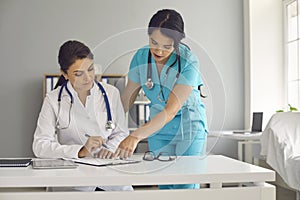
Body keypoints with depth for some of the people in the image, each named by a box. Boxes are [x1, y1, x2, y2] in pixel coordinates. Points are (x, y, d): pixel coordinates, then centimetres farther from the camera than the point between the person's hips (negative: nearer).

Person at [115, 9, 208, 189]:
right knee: (164, 185, 0)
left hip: (189, 128, -3)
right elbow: (127, 98, 2)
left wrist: (136, 137, -40)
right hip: (158, 129, 3)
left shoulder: (188, 63, -23)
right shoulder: (141, 57, -9)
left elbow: (171, 111, -31)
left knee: (185, 187, -7)